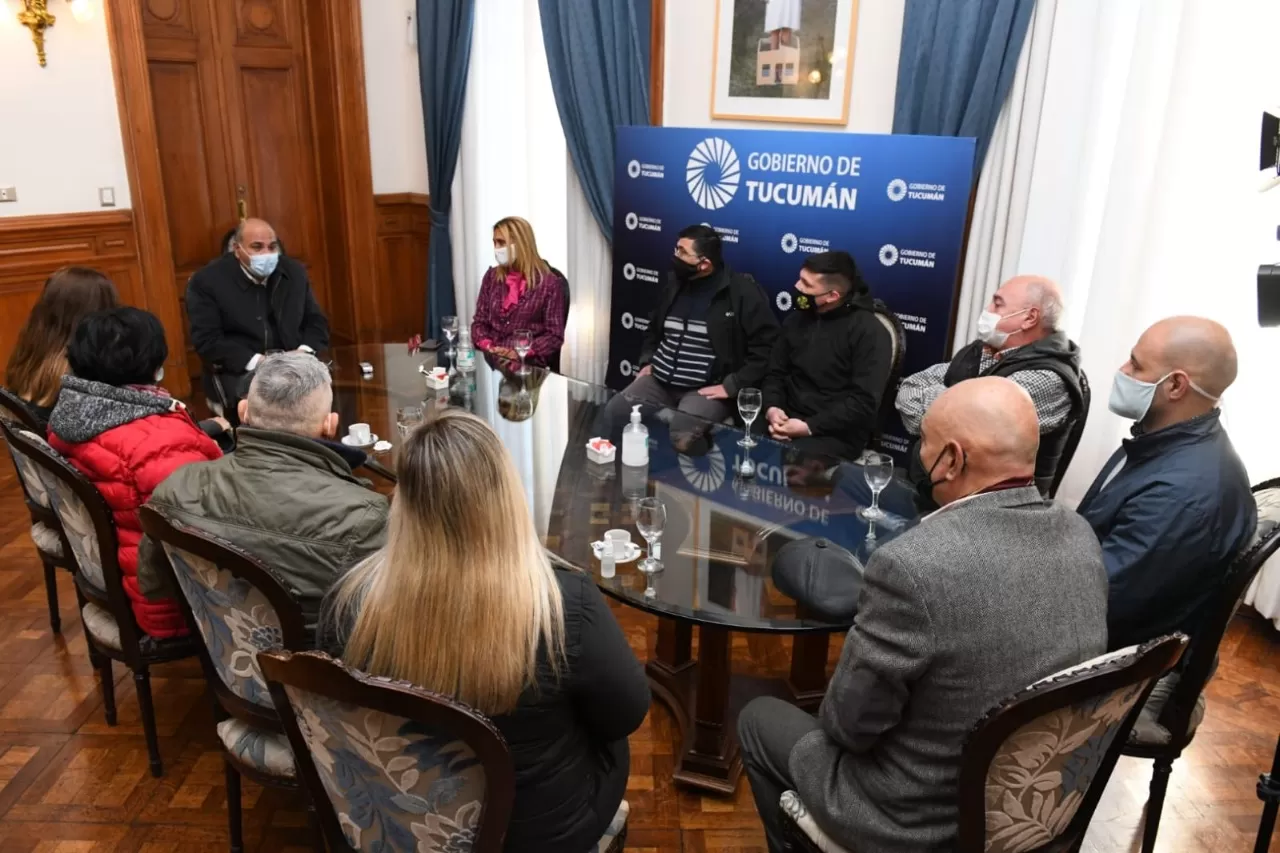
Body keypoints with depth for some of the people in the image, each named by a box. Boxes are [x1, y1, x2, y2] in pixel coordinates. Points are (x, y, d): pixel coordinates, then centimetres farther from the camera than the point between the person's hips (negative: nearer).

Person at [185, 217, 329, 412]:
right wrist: (255, 361, -20)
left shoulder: (294, 272, 10)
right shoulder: (207, 280, -2)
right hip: (238, 371, -4)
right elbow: (208, 340, -8)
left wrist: (305, 351, -9)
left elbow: (316, 322, 13)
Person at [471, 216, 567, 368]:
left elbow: (554, 336, -4)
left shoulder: (549, 283, -2)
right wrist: (488, 347, -8)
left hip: (528, 364, -3)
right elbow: (479, 322, 12)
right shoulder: (492, 276, 12)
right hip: (490, 359, 3)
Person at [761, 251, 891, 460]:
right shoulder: (797, 319, 11)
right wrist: (772, 408, -7)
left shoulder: (869, 332, -10)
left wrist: (810, 427, -20)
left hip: (836, 433, -6)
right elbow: (776, 373, 15)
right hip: (787, 420, 6)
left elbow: (865, 402, -16)